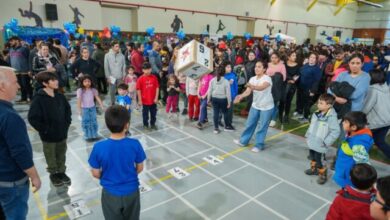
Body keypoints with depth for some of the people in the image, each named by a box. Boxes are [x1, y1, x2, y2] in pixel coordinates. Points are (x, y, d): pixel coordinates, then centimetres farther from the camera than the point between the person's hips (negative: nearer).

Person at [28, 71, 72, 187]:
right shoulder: (38, 99, -18)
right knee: (51, 157, 14)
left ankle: (61, 172, 36)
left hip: (62, 133, 5)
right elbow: (32, 118, -17)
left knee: (61, 155, 18)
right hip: (48, 136, -4)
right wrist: (44, 130, -15)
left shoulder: (60, 96, -2)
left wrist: (67, 123, 6)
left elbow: (68, 110, 14)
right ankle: (53, 174, 33)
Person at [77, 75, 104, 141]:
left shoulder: (93, 90, -3)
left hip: (92, 108, 3)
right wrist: (79, 110, -17)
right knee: (86, 122, 7)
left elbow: (98, 98, -4)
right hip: (84, 109, -3)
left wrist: (102, 106, -10)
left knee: (94, 122, 10)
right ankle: (88, 136, 20)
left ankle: (94, 135, 25)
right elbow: (79, 101, -14)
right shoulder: (80, 90, -12)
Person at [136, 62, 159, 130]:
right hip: (145, 101, -3)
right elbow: (138, 90, -8)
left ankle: (153, 124, 33)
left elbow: (157, 88, 0)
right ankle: (145, 125, 28)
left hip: (153, 100, 3)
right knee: (145, 114, 12)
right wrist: (140, 100, -8)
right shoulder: (140, 79, -12)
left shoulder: (154, 77, -4)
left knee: (153, 113, 15)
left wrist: (156, 98, -4)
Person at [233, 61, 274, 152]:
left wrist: (253, 86, -63)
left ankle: (259, 145, 21)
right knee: (249, 124, 14)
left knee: (262, 127, 5)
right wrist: (241, 96, -36)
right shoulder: (253, 79, -2)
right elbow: (248, 91, -15)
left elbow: (261, 87, -42)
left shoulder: (267, 78, -20)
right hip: (255, 106, 6)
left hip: (266, 107, -6)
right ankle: (243, 141, 31)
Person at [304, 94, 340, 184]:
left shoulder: (331, 117, -23)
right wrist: (307, 135, 12)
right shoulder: (316, 114, -1)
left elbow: (336, 131, -23)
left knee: (318, 159, 2)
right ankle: (314, 169, 48)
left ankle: (323, 174, 27)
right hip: (312, 141, 7)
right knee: (312, 156, 23)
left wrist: (326, 142, -21)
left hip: (320, 144, -7)